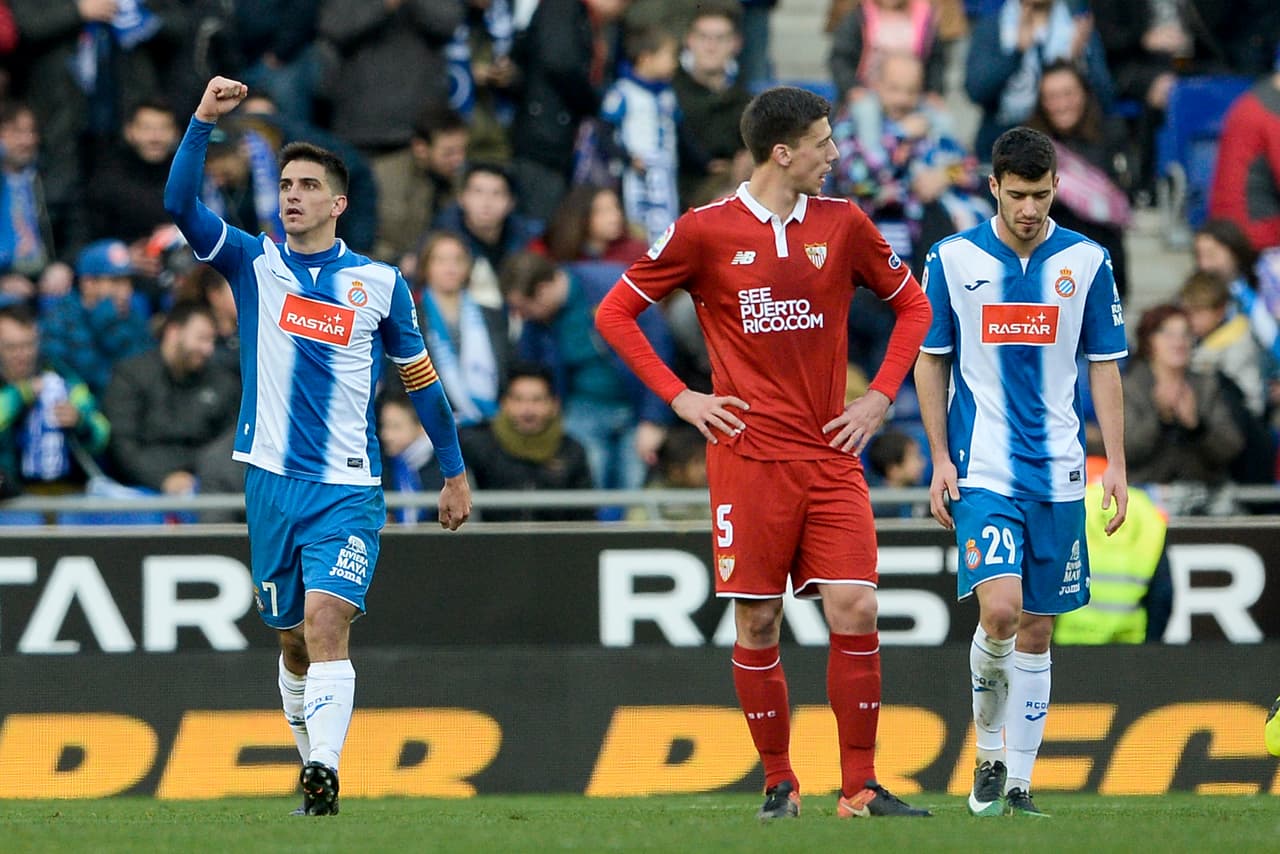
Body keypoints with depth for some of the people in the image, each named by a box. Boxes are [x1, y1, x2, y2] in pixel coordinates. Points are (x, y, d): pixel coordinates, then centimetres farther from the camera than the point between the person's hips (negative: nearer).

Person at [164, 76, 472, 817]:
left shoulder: (379, 284, 4)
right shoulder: (254, 264, 6)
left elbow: (421, 379, 13)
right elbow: (181, 205, -9)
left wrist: (455, 472, 15)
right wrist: (204, 122, -20)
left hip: (348, 488, -2)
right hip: (272, 481, 2)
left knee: (327, 622, -20)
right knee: (293, 640, 10)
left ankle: (325, 769, -30)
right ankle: (311, 760, 28)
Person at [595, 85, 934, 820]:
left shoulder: (842, 224, 6)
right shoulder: (706, 231, -2)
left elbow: (912, 304, 18)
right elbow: (615, 313, 6)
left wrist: (881, 397, 7)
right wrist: (679, 397, -2)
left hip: (831, 455, 2)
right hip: (749, 455, -2)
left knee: (855, 611, -8)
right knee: (758, 622, 0)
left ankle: (859, 786, -1)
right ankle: (779, 782, 12)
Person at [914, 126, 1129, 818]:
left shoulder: (1087, 262, 3)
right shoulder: (953, 260, -1)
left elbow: (1104, 367, 8)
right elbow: (931, 361, 6)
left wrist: (1116, 464, 1)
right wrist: (940, 461, 0)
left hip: (1058, 475, 2)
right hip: (981, 472, -2)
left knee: (1035, 631, 5)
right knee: (999, 609, -19)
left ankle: (1019, 780, 15)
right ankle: (989, 752, 4)